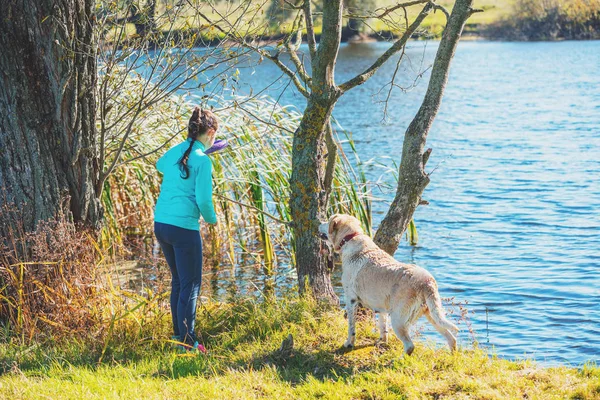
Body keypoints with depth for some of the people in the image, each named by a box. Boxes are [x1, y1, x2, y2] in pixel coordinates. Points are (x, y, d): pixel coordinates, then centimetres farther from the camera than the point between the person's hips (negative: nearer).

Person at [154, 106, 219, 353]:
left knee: (178, 279, 20)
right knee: (190, 284, 1)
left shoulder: (174, 152, 9)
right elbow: (203, 200, -15)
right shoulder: (202, 160, -12)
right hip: (184, 227, -7)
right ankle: (187, 340, 1)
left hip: (160, 224, 7)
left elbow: (160, 166, 34)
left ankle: (178, 332, 28)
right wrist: (211, 219, 5)